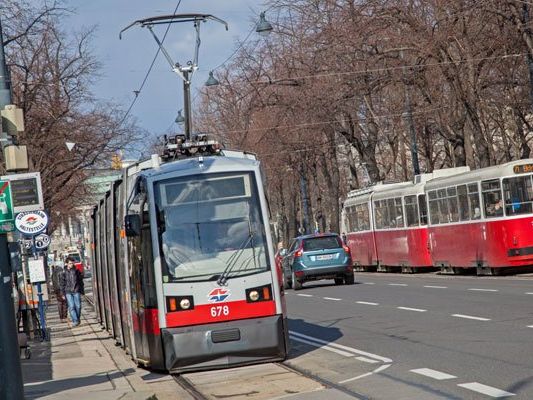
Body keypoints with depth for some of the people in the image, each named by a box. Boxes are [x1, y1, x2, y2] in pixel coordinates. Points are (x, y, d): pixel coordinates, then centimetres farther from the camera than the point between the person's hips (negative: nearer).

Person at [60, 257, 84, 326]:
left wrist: (81, 291, 8)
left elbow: (81, 281, 10)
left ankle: (78, 318, 18)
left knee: (78, 306, 1)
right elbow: (63, 283, 9)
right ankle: (75, 321, -7)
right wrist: (63, 292, 5)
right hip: (68, 292, -1)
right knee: (71, 307, -7)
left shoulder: (76, 271, 4)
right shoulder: (64, 272, 2)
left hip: (76, 291, 1)